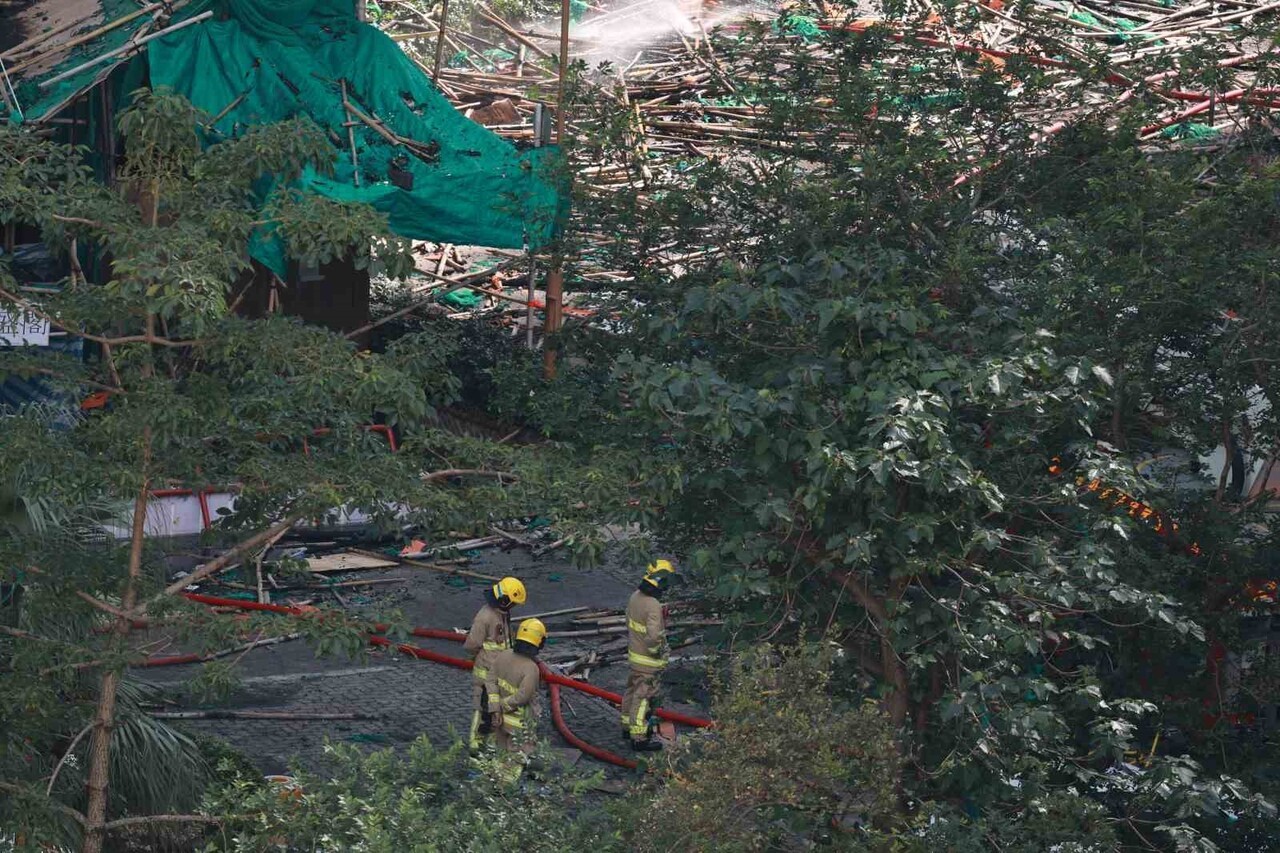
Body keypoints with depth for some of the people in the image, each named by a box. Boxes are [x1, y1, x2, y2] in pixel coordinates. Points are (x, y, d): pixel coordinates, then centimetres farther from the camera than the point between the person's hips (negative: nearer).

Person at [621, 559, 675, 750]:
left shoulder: (636, 595, 0)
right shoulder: (653, 606, -29)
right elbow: (653, 637, -33)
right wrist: (658, 652, -16)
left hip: (634, 654, 9)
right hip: (648, 661, -9)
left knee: (632, 691, 22)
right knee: (643, 697, 1)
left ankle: (628, 727, 38)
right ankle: (639, 738, 10)